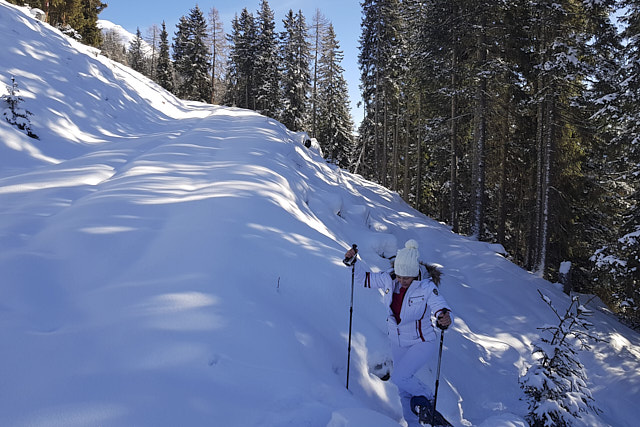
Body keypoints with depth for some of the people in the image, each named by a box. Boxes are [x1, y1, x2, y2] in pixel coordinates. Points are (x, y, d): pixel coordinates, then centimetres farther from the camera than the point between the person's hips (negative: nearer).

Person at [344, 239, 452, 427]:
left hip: (422, 343, -5)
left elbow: (439, 306, -33)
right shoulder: (388, 280, -11)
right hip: (398, 343, 5)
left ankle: (426, 397, 7)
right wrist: (352, 261, -16)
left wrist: (444, 318, -55)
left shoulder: (426, 287, -22)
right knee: (404, 390, 15)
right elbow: (363, 278, 0)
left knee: (399, 377, -23)